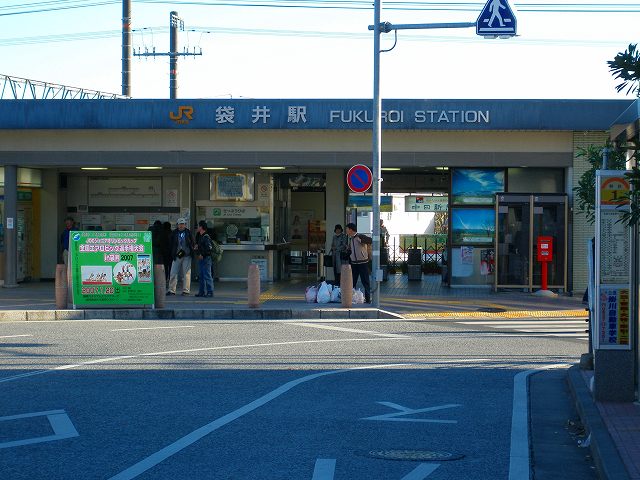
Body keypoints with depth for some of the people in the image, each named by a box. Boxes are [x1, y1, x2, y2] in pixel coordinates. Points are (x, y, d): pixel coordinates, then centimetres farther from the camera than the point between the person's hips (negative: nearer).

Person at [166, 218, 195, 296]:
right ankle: (171, 290, 2)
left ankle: (185, 290, 8)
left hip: (187, 256, -1)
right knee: (173, 273, -2)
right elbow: (171, 245, 8)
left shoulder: (188, 233, 6)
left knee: (186, 273, 2)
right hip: (177, 256, 1)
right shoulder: (174, 233, 6)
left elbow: (192, 244, 8)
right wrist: (172, 255, -1)